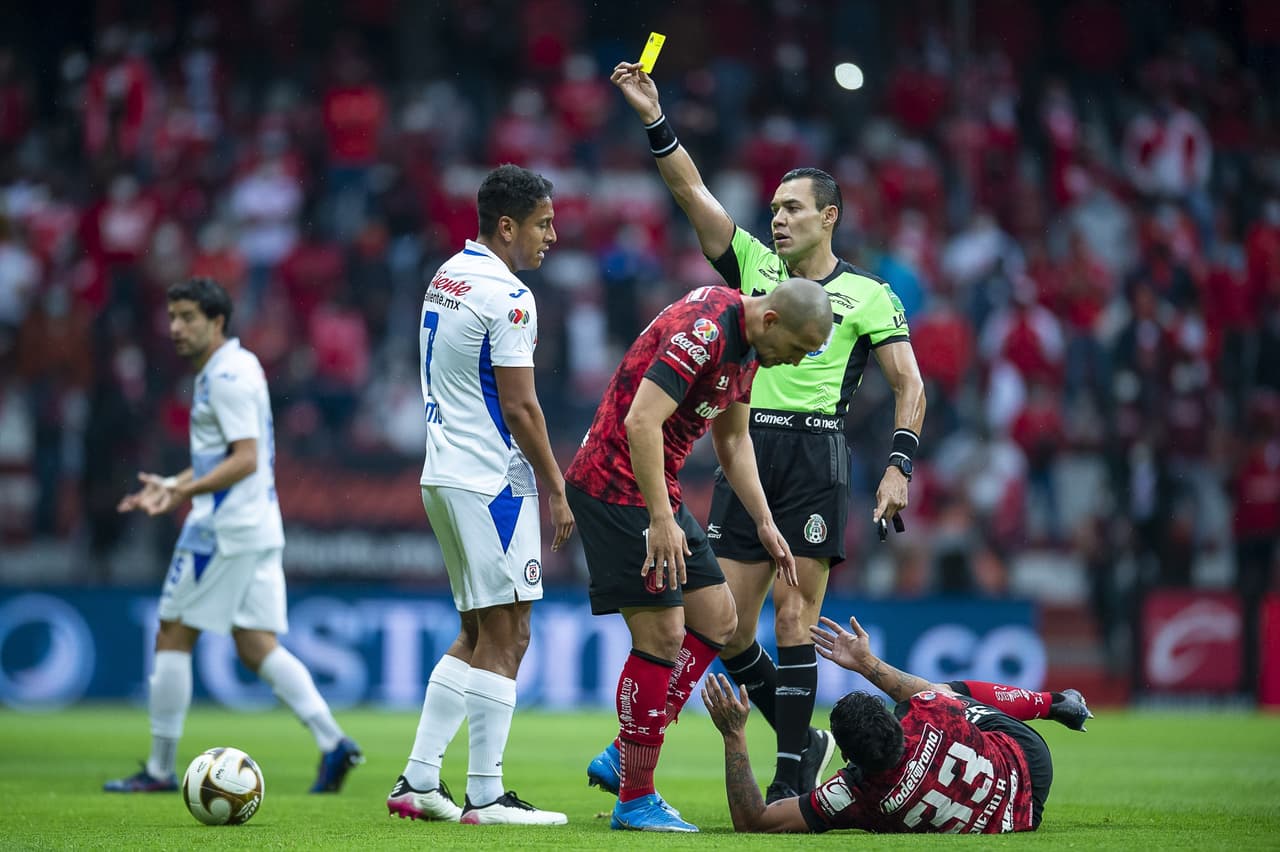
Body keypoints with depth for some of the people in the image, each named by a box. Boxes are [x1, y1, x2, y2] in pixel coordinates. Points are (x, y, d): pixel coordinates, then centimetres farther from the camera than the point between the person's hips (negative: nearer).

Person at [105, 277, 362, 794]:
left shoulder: (228, 376, -13)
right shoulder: (224, 372, 18)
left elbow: (245, 459, -20)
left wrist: (186, 491, -26)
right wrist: (171, 485, 23)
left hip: (225, 528, -10)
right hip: (260, 526, 10)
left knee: (173, 636, -2)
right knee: (256, 647, 6)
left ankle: (160, 769, 3)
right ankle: (332, 742, -7)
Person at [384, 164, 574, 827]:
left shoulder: (445, 277, 14)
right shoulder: (506, 296, -15)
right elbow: (519, 407, -16)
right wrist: (557, 490, -9)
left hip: (444, 475, 9)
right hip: (492, 481, -9)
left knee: (477, 635, 15)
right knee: (503, 638, -4)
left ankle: (417, 781, 12)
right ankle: (484, 797, -3)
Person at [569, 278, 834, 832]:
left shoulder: (747, 344, 8)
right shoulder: (704, 330, -23)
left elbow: (732, 438, 20)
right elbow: (640, 421, -29)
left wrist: (764, 522, 15)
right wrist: (661, 521, -30)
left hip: (658, 490, 10)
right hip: (615, 488, -10)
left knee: (717, 619, 10)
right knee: (663, 635, -11)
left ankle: (621, 758, 14)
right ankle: (634, 800, -1)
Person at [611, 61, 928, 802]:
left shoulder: (868, 295, 4)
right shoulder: (754, 265, 14)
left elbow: (910, 386, 1)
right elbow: (692, 190, 9)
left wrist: (899, 467, -12)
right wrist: (655, 117, -1)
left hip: (815, 456, -4)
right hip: (746, 452, 4)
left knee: (793, 617, -9)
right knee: (726, 623, 1)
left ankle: (793, 774, -4)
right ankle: (803, 741, 18)